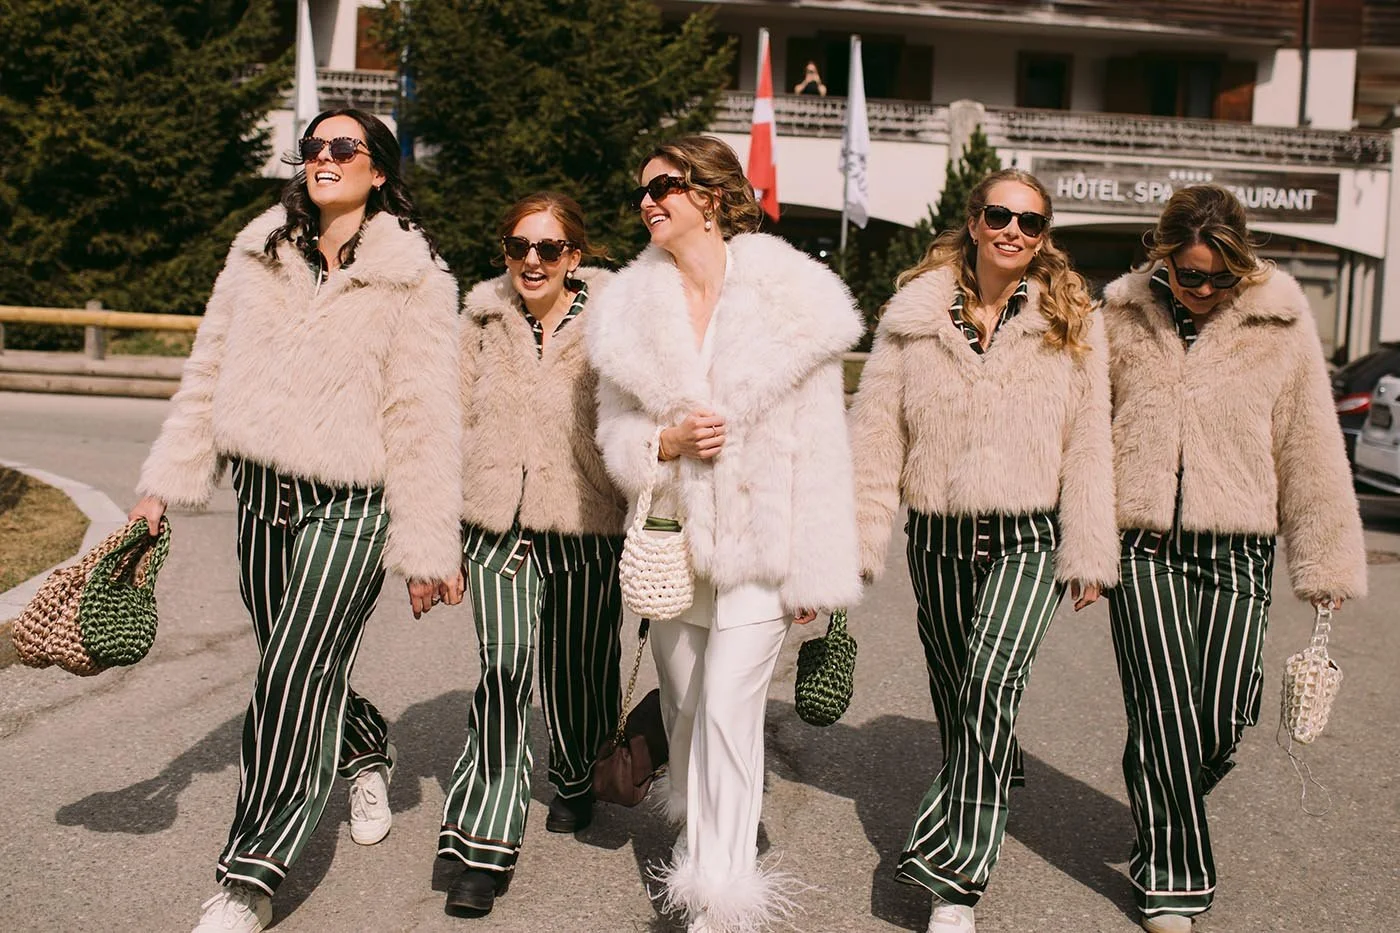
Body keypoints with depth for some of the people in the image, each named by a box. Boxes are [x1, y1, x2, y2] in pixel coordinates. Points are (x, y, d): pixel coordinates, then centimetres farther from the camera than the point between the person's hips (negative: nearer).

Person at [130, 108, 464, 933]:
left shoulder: (414, 274, -4)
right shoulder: (259, 253, 10)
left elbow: (424, 416, -7)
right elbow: (209, 374, 14)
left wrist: (427, 547, -8)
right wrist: (166, 485, 9)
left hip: (352, 502, -5)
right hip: (264, 493, 5)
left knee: (297, 673, -10)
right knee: (299, 671, 13)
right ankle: (368, 752, 45)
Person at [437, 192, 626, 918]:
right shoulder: (483, 319, 5)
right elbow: (460, 422, 9)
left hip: (586, 527, -1)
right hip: (498, 524, 1)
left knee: (574, 670, 13)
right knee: (503, 667, -13)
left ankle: (575, 780, 43)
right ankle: (485, 841, -6)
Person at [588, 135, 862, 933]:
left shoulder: (791, 298, -8)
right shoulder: (633, 305, 4)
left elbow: (821, 448, -7)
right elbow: (615, 426, 8)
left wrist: (817, 570, -8)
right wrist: (666, 440, -15)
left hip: (758, 540, -4)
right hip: (669, 538, 4)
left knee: (730, 711, -9)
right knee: (684, 708, 15)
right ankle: (699, 837, 39)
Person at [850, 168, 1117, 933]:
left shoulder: (1072, 321, 1)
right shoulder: (914, 313, 1)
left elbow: (1088, 445, 1)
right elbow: (875, 432, 0)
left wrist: (1088, 555, -1)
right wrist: (857, 540, -5)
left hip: (1027, 539, -2)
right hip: (938, 539, 2)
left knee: (991, 679, -21)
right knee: (953, 696, 14)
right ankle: (985, 802, 42)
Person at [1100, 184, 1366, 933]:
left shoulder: (1280, 325, 2)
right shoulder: (1123, 318, 2)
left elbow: (1311, 450, 5)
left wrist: (1327, 562, 6)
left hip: (1237, 550, 1)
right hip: (1143, 545, -1)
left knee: (1223, 721, 2)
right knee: (1165, 714, -4)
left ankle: (1164, 809, 35)